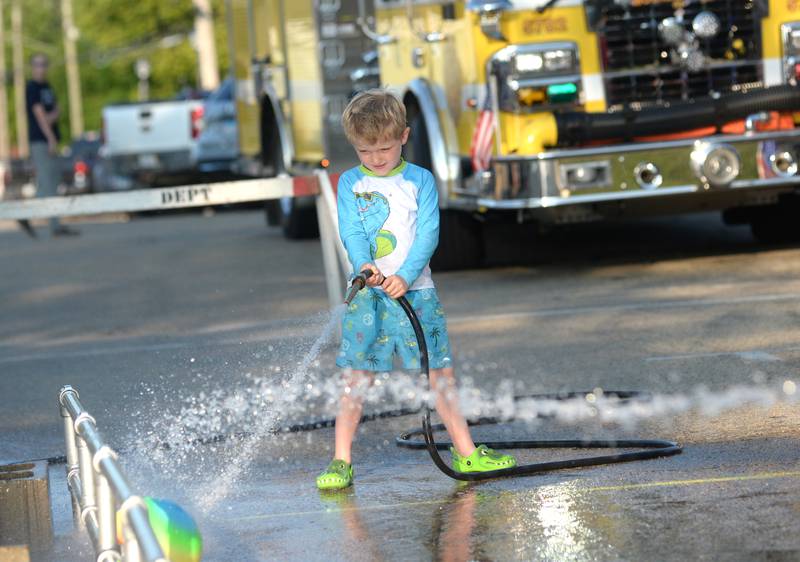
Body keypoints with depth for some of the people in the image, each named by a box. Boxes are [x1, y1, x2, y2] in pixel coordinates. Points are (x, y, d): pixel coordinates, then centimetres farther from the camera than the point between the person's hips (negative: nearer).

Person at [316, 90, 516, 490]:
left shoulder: (420, 180, 5)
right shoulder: (350, 183, 6)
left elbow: (428, 232, -4)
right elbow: (351, 231, -6)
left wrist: (405, 276, -20)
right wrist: (364, 265, -27)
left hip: (415, 290, 1)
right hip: (367, 294, -1)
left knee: (443, 374, 3)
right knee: (356, 381, -3)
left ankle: (465, 453, 14)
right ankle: (341, 463, 1)